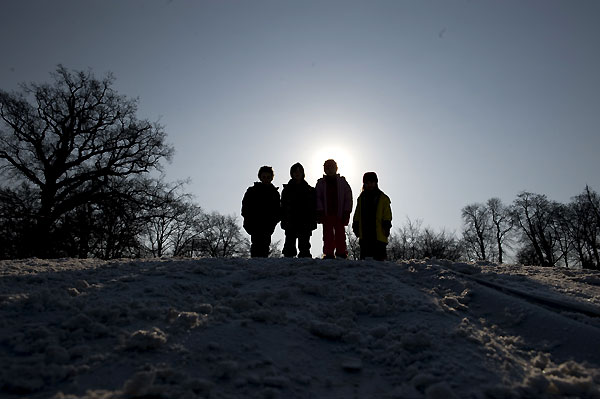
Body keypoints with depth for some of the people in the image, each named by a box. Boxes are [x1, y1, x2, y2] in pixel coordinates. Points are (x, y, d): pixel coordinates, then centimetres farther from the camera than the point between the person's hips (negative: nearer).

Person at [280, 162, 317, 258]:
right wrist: (284, 221, -2)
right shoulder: (287, 189, 11)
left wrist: (313, 222, -1)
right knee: (289, 244, -2)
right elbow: (283, 207, 8)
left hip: (305, 222, 0)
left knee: (304, 245, 0)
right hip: (290, 222, 0)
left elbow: (313, 207, 9)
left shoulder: (309, 190, 11)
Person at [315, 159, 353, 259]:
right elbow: (317, 197, 5)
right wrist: (320, 210, -7)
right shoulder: (321, 183, 11)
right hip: (326, 214, 0)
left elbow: (348, 197, 7)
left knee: (340, 234, -1)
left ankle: (341, 253, 3)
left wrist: (346, 211, -2)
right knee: (328, 236, 0)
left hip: (339, 213, 0)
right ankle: (329, 254, 3)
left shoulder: (342, 182, 11)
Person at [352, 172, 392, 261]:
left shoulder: (383, 198, 6)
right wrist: (355, 226, 11)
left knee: (379, 257, -2)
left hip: (379, 234, -3)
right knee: (364, 255, 5)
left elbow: (387, 215, 2)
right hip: (364, 234, 3)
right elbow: (357, 215, 19)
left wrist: (386, 226, -8)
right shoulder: (361, 198, 17)